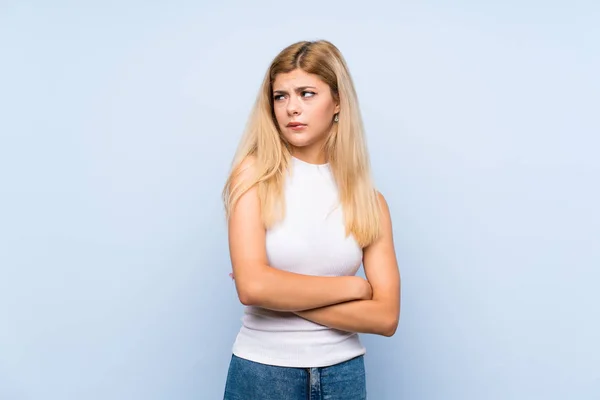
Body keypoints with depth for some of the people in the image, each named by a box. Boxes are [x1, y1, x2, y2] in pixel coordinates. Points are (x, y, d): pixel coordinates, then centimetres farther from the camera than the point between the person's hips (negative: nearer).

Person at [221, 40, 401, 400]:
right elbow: (253, 285, -20)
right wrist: (352, 286, -11)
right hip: (262, 370, -2)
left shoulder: (368, 200, -2)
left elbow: (386, 316, -9)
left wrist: (281, 293, -15)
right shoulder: (254, 174, -8)